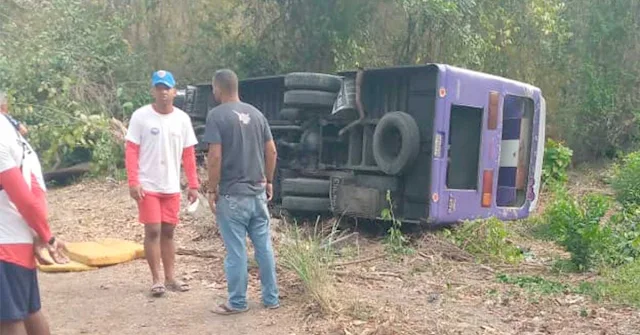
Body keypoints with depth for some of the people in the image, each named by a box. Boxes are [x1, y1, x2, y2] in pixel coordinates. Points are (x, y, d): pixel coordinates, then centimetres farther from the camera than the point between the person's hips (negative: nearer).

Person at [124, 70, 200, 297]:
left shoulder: (182, 118, 3)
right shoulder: (140, 116, -7)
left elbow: (188, 154, 6)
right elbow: (131, 151, -7)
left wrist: (193, 185, 3)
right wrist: (133, 182, -16)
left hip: (172, 187, 4)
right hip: (148, 186, -3)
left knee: (168, 231, 11)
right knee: (153, 231, -2)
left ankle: (170, 278, 20)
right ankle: (156, 280, 9)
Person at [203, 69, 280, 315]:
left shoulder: (216, 115, -10)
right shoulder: (256, 113, 8)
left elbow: (215, 157, -16)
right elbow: (272, 151, 9)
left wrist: (212, 189, -8)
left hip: (232, 195, -6)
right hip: (257, 192, 6)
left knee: (236, 250, 3)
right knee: (264, 246, 12)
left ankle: (237, 302, 14)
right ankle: (271, 298, 22)